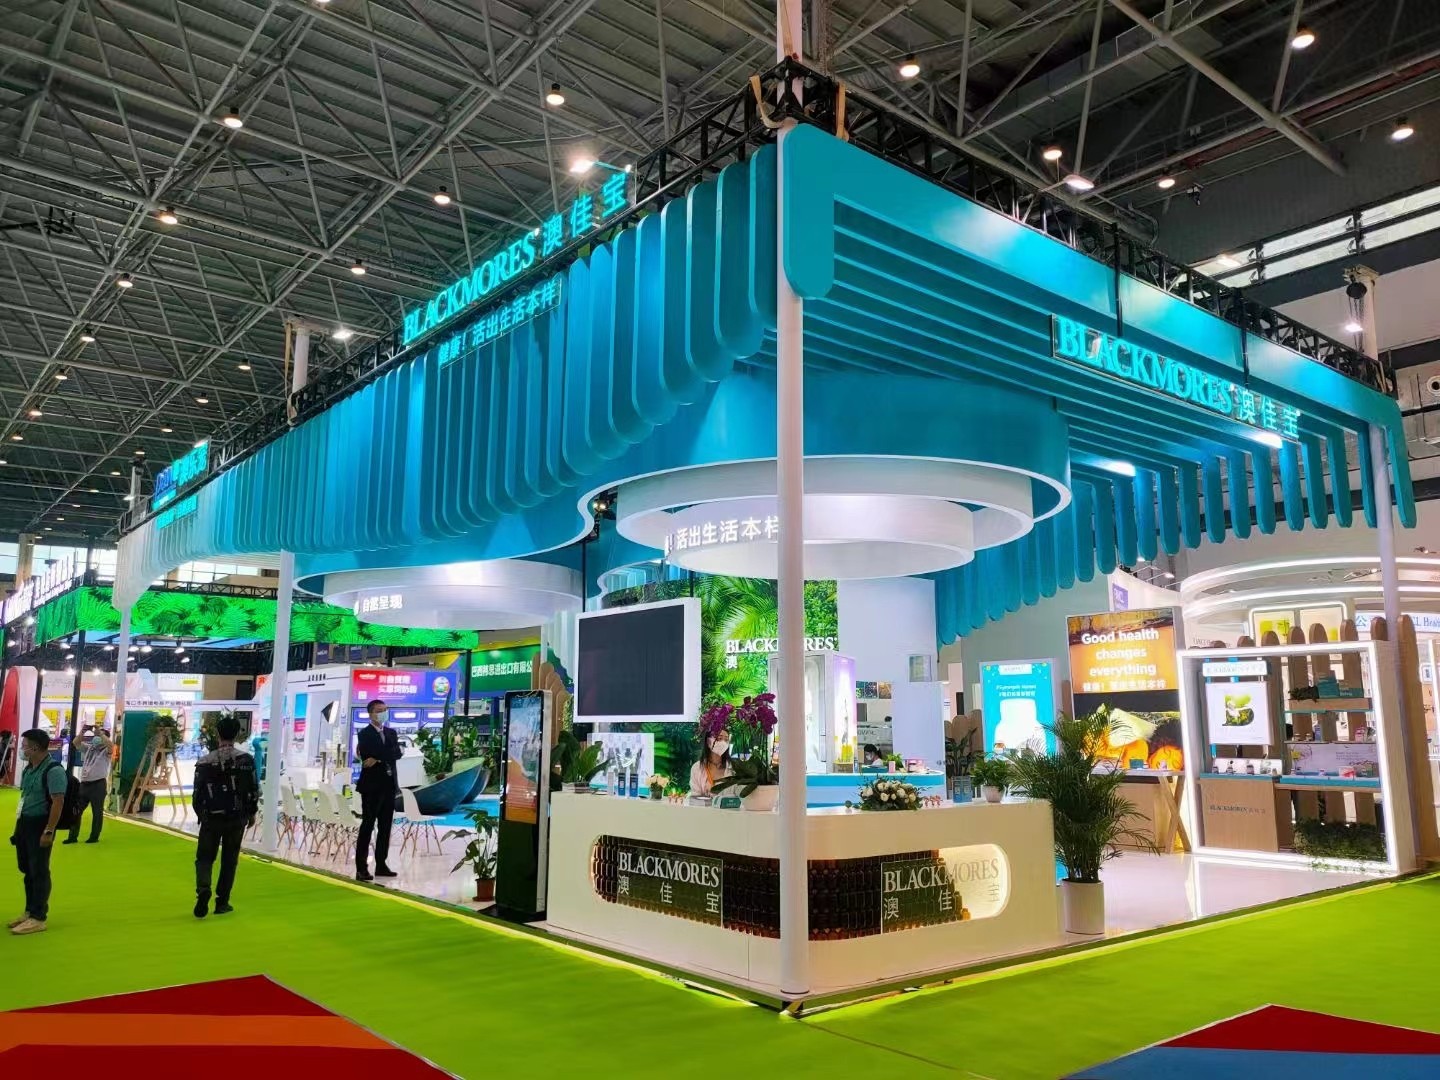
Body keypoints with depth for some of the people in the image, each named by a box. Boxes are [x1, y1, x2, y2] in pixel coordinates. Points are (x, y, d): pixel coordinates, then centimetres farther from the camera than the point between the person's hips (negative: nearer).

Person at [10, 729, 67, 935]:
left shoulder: (53, 770, -18)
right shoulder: (29, 768, 11)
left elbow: (58, 802, -21)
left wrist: (49, 831, -24)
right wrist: (18, 824, 18)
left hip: (39, 825, -9)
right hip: (24, 823, 9)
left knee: (39, 871, -1)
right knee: (27, 870, 17)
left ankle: (38, 918, 7)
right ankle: (29, 912, 30)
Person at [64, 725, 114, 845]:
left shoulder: (106, 751, -4)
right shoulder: (89, 747, 15)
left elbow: (111, 745, -26)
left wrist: (100, 733, -21)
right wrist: (84, 730, -6)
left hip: (98, 784, -6)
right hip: (84, 783, 6)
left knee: (97, 812, 2)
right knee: (76, 810, 9)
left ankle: (94, 837, 10)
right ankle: (73, 836, 17)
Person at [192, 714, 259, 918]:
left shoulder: (204, 762, -6)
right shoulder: (245, 759, -7)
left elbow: (198, 794, -1)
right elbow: (253, 790, -4)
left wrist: (201, 815, 17)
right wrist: (251, 813, 12)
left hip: (211, 818, 0)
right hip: (237, 818, 0)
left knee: (204, 857, 12)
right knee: (229, 860, 11)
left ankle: (203, 890, -13)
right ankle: (222, 902, 15)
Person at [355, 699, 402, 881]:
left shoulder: (391, 733, 13)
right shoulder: (364, 734, -4)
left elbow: (397, 754, -4)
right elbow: (368, 756, -19)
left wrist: (378, 758, -15)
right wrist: (386, 756, -12)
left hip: (389, 786, 6)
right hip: (371, 785, -6)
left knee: (385, 827, 8)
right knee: (367, 826, -6)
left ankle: (381, 865, 15)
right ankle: (361, 868, -4)